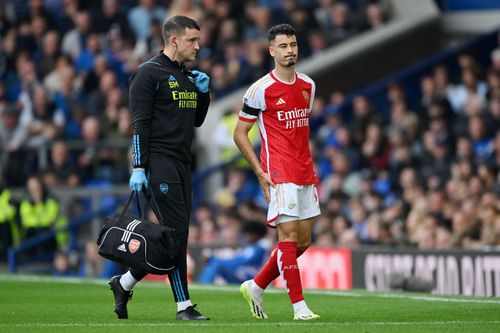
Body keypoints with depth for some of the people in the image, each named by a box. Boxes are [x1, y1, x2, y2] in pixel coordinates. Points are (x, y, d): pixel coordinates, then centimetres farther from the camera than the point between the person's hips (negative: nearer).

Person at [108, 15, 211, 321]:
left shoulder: (188, 76, 18)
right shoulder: (149, 73, -7)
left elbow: (197, 121, 25)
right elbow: (140, 123, -11)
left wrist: (203, 92, 8)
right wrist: (139, 168, -16)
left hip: (182, 163, 9)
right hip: (159, 161, -8)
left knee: (177, 233, 6)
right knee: (176, 230, -11)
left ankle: (124, 283, 20)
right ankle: (184, 305, -7)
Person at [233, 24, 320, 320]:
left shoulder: (308, 86, 11)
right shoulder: (261, 90, -8)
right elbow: (240, 133, -3)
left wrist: (311, 167, 16)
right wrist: (260, 172, -10)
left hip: (305, 175, 7)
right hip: (280, 175, -7)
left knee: (303, 241, 8)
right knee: (289, 237, -9)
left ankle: (256, 287, 22)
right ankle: (299, 306, -7)